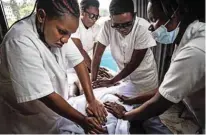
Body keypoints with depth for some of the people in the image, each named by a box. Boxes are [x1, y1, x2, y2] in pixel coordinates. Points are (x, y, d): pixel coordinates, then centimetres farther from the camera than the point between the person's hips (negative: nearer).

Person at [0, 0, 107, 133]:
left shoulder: (53, 30, -8)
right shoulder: (20, 41, -31)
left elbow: (78, 62, -8)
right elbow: (46, 96, -30)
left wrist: (91, 100, -14)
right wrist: (83, 120, -21)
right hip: (30, 121, -5)